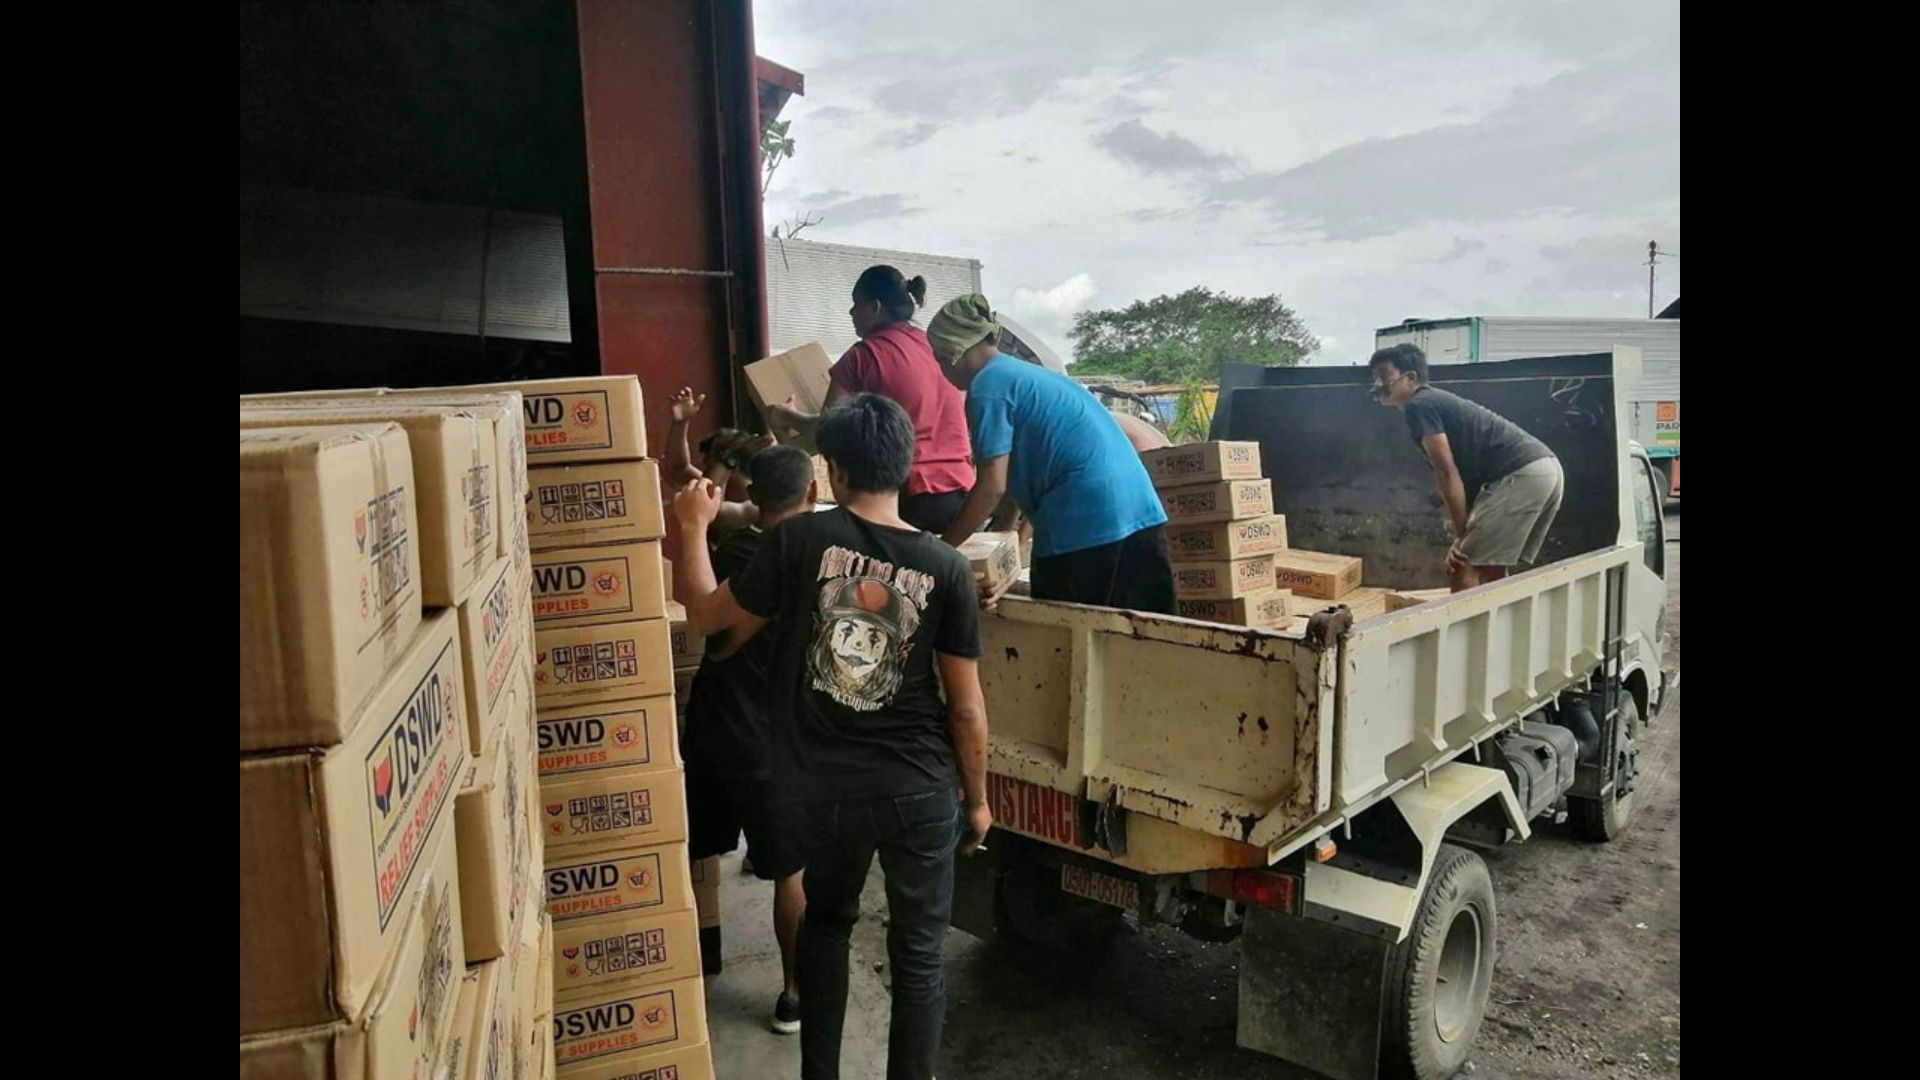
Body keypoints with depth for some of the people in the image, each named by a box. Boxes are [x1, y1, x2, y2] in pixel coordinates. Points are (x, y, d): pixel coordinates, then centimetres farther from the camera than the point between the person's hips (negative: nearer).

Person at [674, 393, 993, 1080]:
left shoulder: (798, 540, -12)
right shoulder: (946, 569, -10)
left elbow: (707, 616, 1)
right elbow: (965, 704, -5)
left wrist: (694, 526, 12)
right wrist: (977, 798, 8)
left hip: (821, 789, 2)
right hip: (919, 791, -1)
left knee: (826, 922, 27)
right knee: (918, 956, 14)